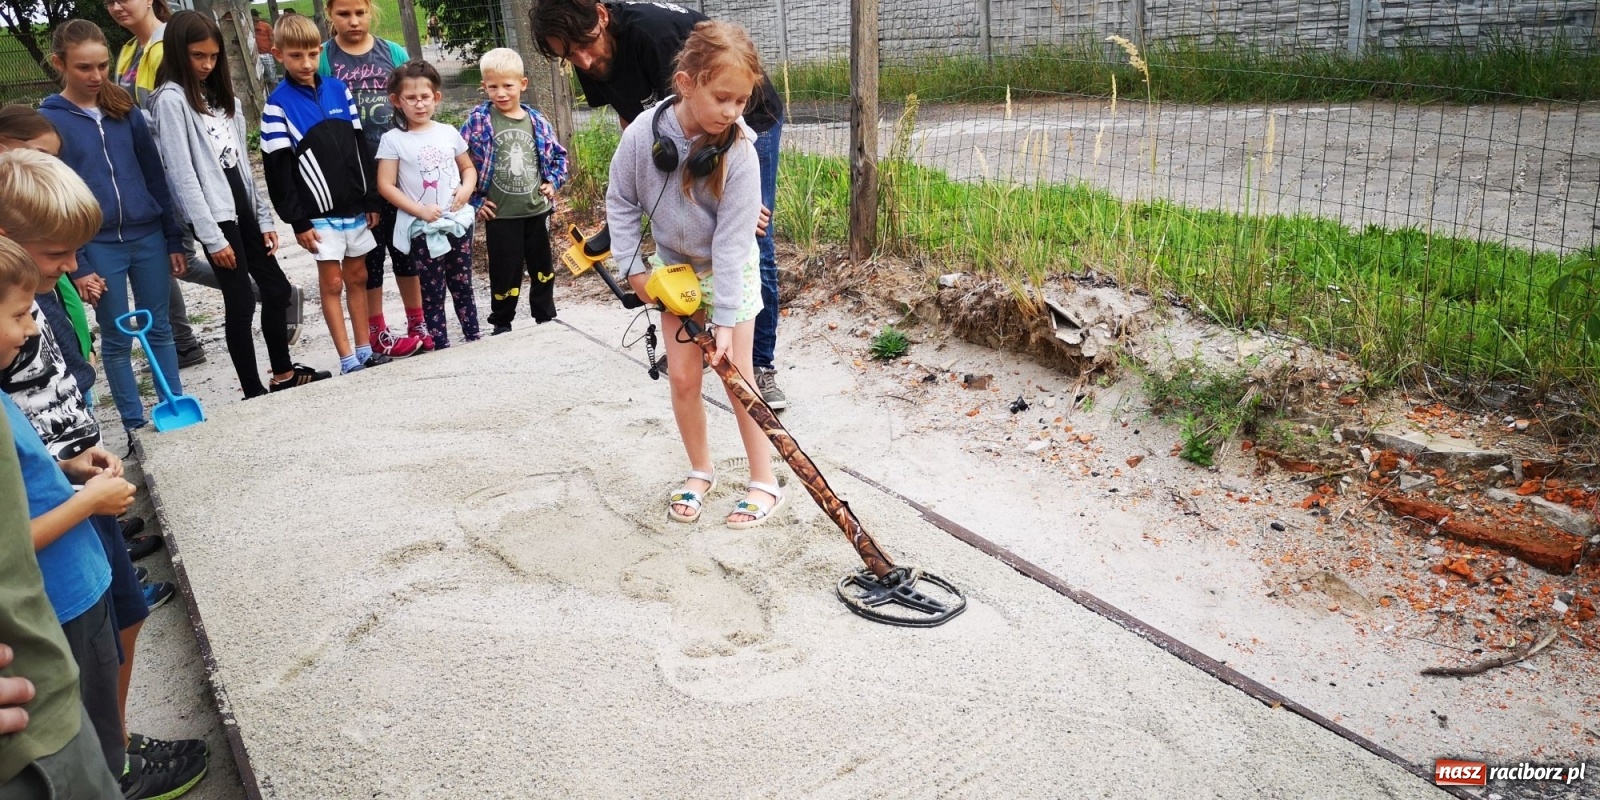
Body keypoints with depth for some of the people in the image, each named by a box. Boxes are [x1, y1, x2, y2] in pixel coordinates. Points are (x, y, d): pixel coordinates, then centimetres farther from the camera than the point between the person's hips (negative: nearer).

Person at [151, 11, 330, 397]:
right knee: (241, 303, -5)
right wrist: (211, 237, -18)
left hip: (242, 207, 8)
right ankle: (253, 392, 3)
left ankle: (284, 373, 27)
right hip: (214, 215, -8)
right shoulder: (171, 100, -10)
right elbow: (182, 174, -15)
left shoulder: (221, 96, 15)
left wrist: (264, 217, 9)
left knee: (277, 288, 13)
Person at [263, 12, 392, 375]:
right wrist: (298, 221, -11)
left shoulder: (339, 90, 5)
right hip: (319, 213, -4)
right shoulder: (278, 104, -7)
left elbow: (360, 147, 9)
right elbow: (278, 169, -8)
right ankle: (348, 360, 6)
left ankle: (365, 351, 19)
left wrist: (370, 200, 7)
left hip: (354, 207, 4)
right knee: (332, 283, 0)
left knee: (358, 277, 11)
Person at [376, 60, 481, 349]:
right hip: (421, 228, -3)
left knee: (462, 286, 13)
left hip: (458, 221, 3)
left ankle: (473, 338, 24)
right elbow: (386, 186, -8)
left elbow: (468, 167, 16)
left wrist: (467, 188, -5)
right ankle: (441, 346, 12)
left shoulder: (449, 133, 5)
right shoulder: (393, 140, -6)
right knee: (433, 292, 4)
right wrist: (419, 210, -17)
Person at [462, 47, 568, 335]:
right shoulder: (478, 120, -8)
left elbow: (558, 154, 17)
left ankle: (546, 317, 32)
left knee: (543, 267, 15)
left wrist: (553, 182, 4)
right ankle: (502, 324, 21)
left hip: (537, 210, 3)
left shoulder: (536, 121, 2)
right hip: (500, 214, -3)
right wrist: (474, 200, -7)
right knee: (506, 272, 4)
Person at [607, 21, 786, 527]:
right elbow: (621, 202, -5)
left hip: (729, 270, -3)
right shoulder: (642, 135, -22)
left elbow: (731, 241, -26)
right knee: (682, 377, 4)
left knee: (736, 375, -3)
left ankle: (764, 483, 9)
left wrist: (725, 319, -26)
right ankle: (700, 473, 22)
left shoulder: (739, 152, -27)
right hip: (674, 267, 3)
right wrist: (632, 267, -7)